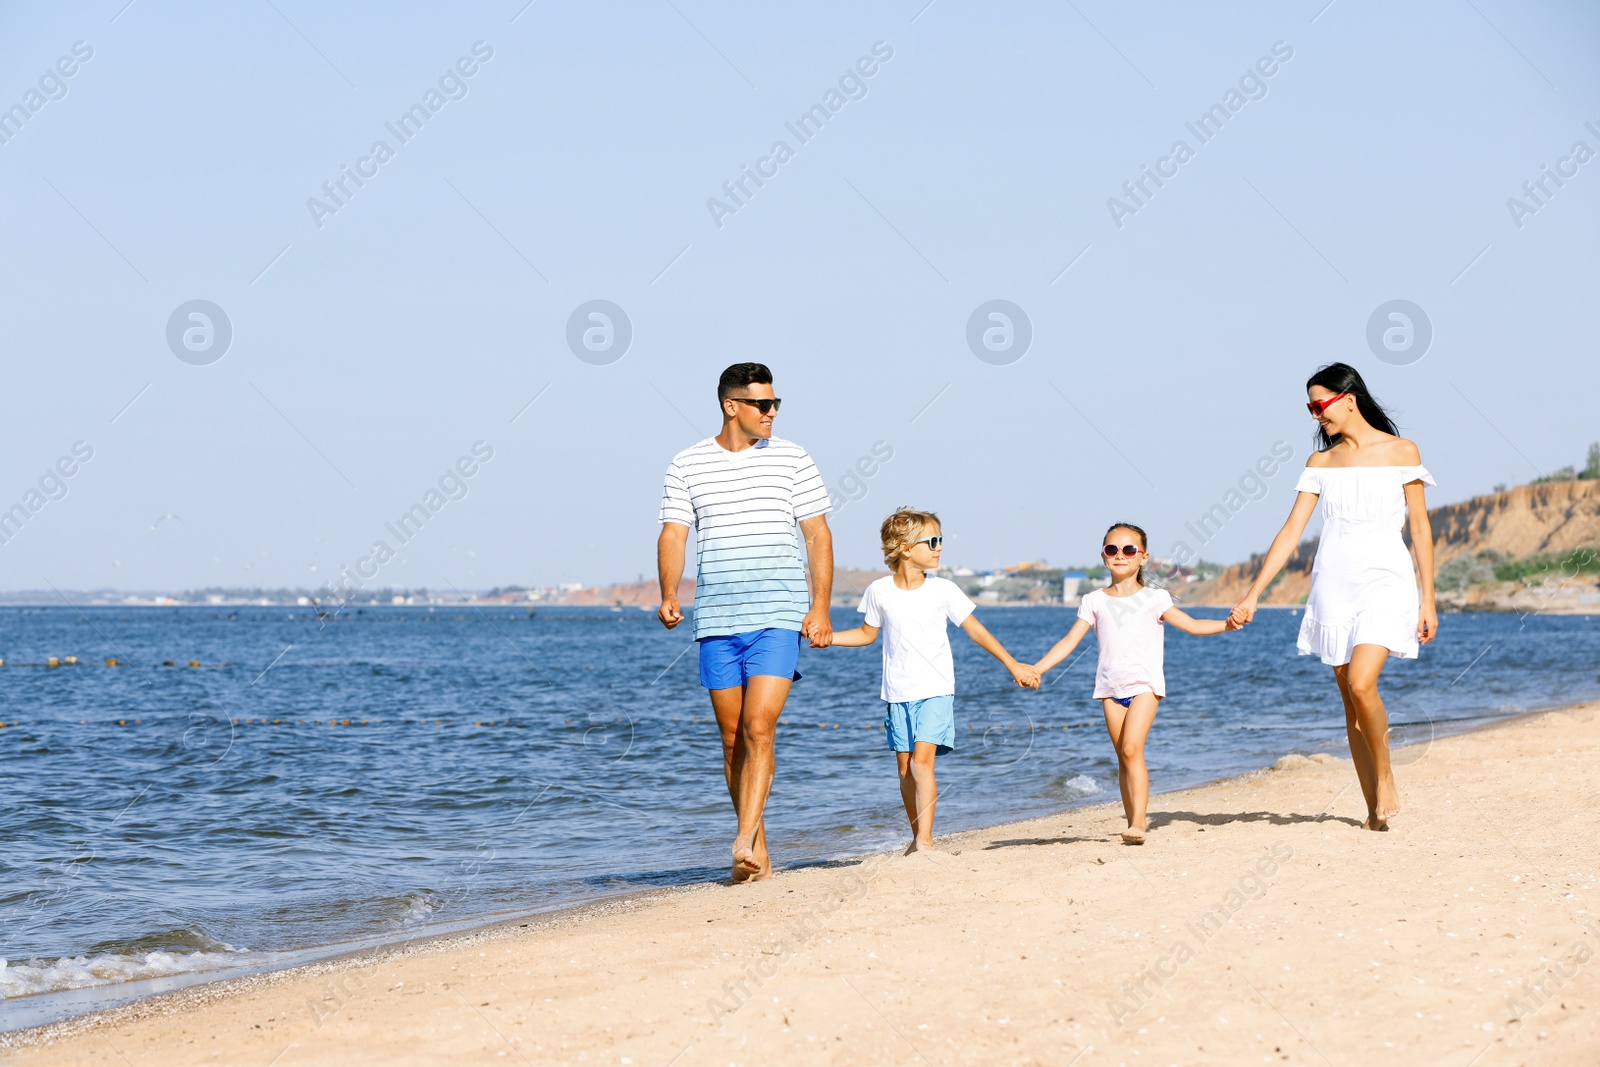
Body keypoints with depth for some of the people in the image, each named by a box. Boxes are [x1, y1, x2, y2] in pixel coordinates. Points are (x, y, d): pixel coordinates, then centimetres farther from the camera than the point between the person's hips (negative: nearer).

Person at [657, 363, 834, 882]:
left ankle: (744, 842, -18)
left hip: (778, 618, -2)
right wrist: (668, 595, -15)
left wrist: (821, 606, -4)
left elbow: (818, 535, 5)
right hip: (716, 621, 2)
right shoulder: (687, 465, 5)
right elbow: (673, 534, 1)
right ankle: (759, 854, 15)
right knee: (732, 737, 6)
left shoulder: (792, 460, 4)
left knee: (758, 727, -16)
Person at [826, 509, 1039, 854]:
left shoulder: (943, 590, -4)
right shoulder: (879, 591, -1)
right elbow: (867, 634, 13)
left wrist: (1013, 665, 4)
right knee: (905, 766, 5)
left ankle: (925, 840, -18)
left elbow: (976, 630, 4)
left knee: (922, 759, -16)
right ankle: (917, 838, 17)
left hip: (935, 690, -2)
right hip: (897, 693, 2)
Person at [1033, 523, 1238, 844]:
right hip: (1111, 687, 3)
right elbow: (1069, 642, 7)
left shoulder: (1153, 598, 4)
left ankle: (1138, 822, -21)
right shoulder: (1094, 601, 9)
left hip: (1144, 684, -3)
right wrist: (1034, 670, -2)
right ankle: (1133, 821, 9)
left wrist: (1225, 624, -16)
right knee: (1123, 756, 3)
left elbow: (1192, 625, 1)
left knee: (1131, 749, -18)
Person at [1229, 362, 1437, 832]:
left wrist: (1428, 599, -3)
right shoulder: (1321, 462, 11)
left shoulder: (1401, 452, 1)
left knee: (1361, 684, -23)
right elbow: (1291, 532, 8)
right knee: (1350, 702, 2)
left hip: (1384, 581, -4)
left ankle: (1385, 775, 0)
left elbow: (1420, 528, 1)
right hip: (1333, 585, 4)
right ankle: (1375, 809, 8)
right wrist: (1252, 595, 2)